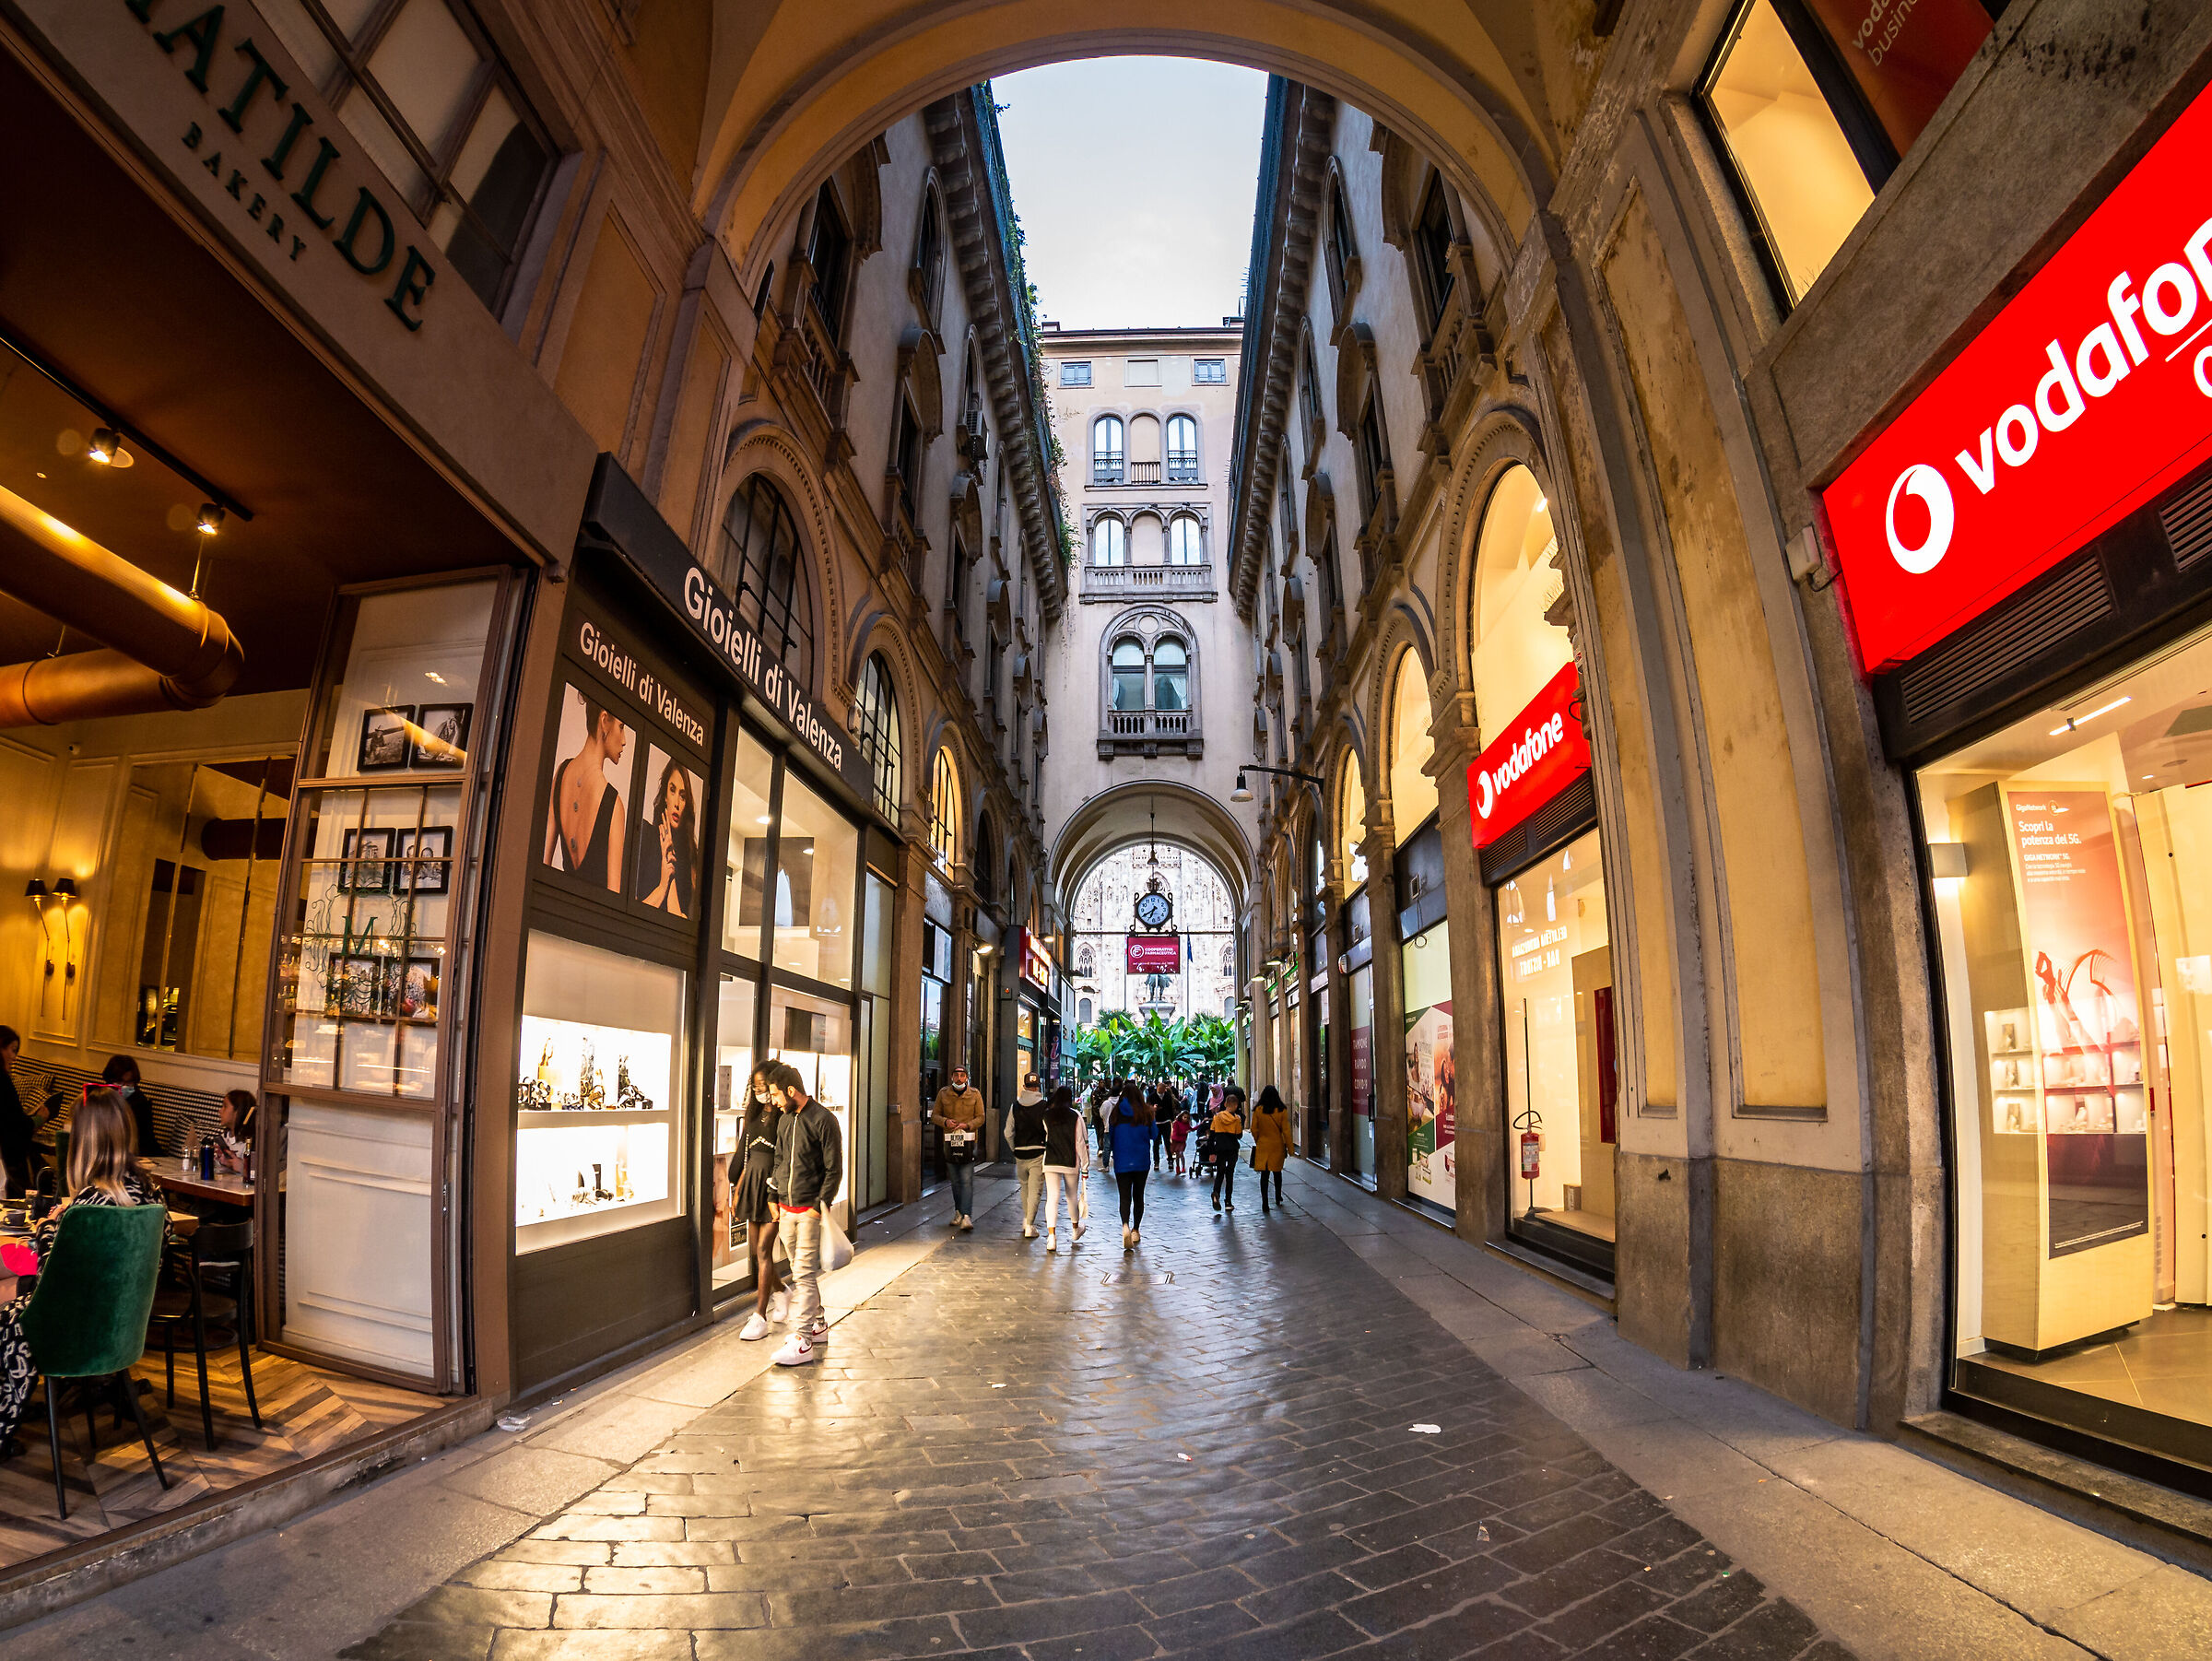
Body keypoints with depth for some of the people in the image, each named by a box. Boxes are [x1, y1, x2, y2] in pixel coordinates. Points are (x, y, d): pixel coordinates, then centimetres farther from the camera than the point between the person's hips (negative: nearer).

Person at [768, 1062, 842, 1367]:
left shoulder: (823, 1120, -12)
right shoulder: (784, 1121, 11)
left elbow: (834, 1169, -11)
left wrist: (820, 1205, -16)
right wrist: (775, 1199, 11)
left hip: (811, 1210, -7)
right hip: (786, 1210, 7)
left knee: (805, 1274, -8)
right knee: (801, 1272, 14)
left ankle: (803, 1342, -6)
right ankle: (818, 1325, 28)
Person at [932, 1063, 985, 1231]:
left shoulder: (975, 1094, 2)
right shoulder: (943, 1093, 6)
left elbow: (980, 1118, 2)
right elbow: (935, 1114, 9)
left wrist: (967, 1125, -15)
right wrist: (945, 1122, -12)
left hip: (968, 1140, -2)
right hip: (950, 1140, 3)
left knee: (967, 1180, -11)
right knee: (955, 1180, 13)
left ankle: (967, 1216, -15)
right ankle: (958, 1212, 26)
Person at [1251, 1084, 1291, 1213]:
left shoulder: (1258, 1110, -7)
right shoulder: (1282, 1111, -9)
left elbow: (1254, 1130, -2)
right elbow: (1286, 1131, -7)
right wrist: (1289, 1148, 0)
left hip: (1263, 1145, -1)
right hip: (1277, 1145, 1)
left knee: (1264, 1174, 1)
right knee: (1277, 1172, 19)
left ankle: (1264, 1203, -8)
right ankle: (1278, 1198, 34)